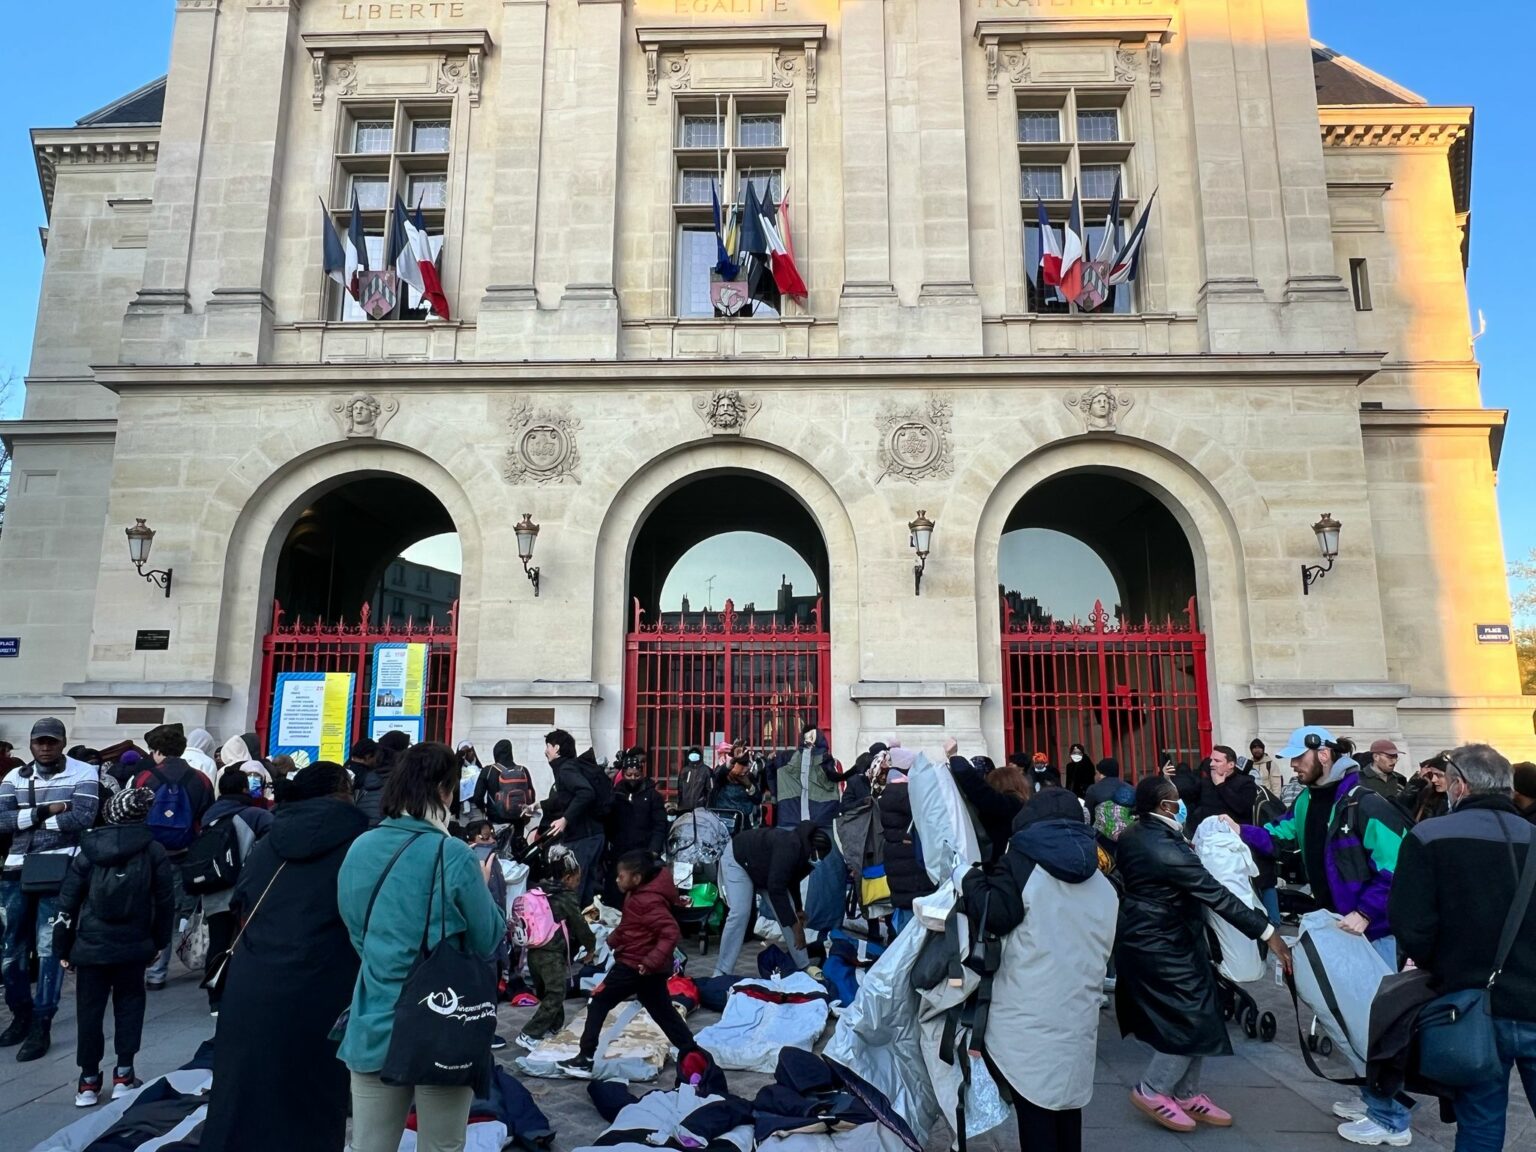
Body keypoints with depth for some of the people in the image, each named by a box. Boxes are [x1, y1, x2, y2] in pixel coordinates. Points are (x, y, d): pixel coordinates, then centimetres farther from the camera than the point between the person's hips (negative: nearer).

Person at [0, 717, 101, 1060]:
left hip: (59, 869, -4)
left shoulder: (84, 774, -2)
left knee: (48, 947, -2)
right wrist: (44, 812, -13)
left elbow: (82, 818, -14)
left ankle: (41, 1026, 7)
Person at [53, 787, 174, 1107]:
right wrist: (158, 942, 12)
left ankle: (89, 1081, 16)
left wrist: (62, 948, 10)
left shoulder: (88, 850, -1)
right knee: (129, 1004, 13)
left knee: (89, 1009, 11)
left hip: (90, 946, 1)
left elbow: (67, 902, 0)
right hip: (133, 945, -1)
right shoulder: (153, 851, -3)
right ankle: (123, 1074, 13)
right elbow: (165, 901, 1)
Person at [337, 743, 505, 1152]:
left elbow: (358, 936, 12)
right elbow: (488, 943, -9)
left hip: (374, 1027, 5)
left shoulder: (359, 850, -1)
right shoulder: (453, 856, -18)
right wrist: (483, 887, 5)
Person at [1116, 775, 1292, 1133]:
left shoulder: (1131, 837, 2)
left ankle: (1187, 1094, 26)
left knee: (1185, 1016, 16)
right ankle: (1152, 1091, 10)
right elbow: (1218, 896, -27)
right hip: (1163, 947, -10)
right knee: (1195, 1019, 0)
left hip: (1144, 939, 10)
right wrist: (1267, 932, -22)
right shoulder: (1168, 850, -28)